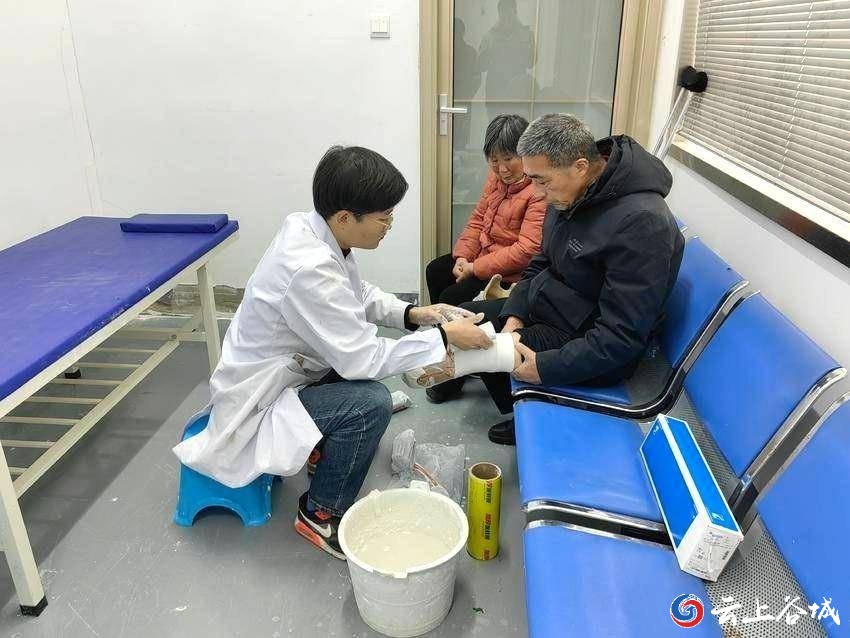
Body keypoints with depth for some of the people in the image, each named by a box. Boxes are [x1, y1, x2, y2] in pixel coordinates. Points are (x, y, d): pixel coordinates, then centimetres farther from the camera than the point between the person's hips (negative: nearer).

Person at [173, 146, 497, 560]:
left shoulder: (310, 230, -8)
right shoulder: (309, 269, -34)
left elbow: (359, 295, 8)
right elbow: (361, 359, -29)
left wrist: (411, 314, -7)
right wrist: (443, 338, -23)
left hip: (274, 375, 10)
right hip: (254, 406, -9)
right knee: (371, 402, -23)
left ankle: (327, 451, 27)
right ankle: (321, 514, -1)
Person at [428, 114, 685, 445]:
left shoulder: (641, 222, -31)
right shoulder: (571, 192, -4)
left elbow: (621, 336, -30)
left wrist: (545, 367, -27)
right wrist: (514, 316, -4)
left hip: (594, 352, -8)